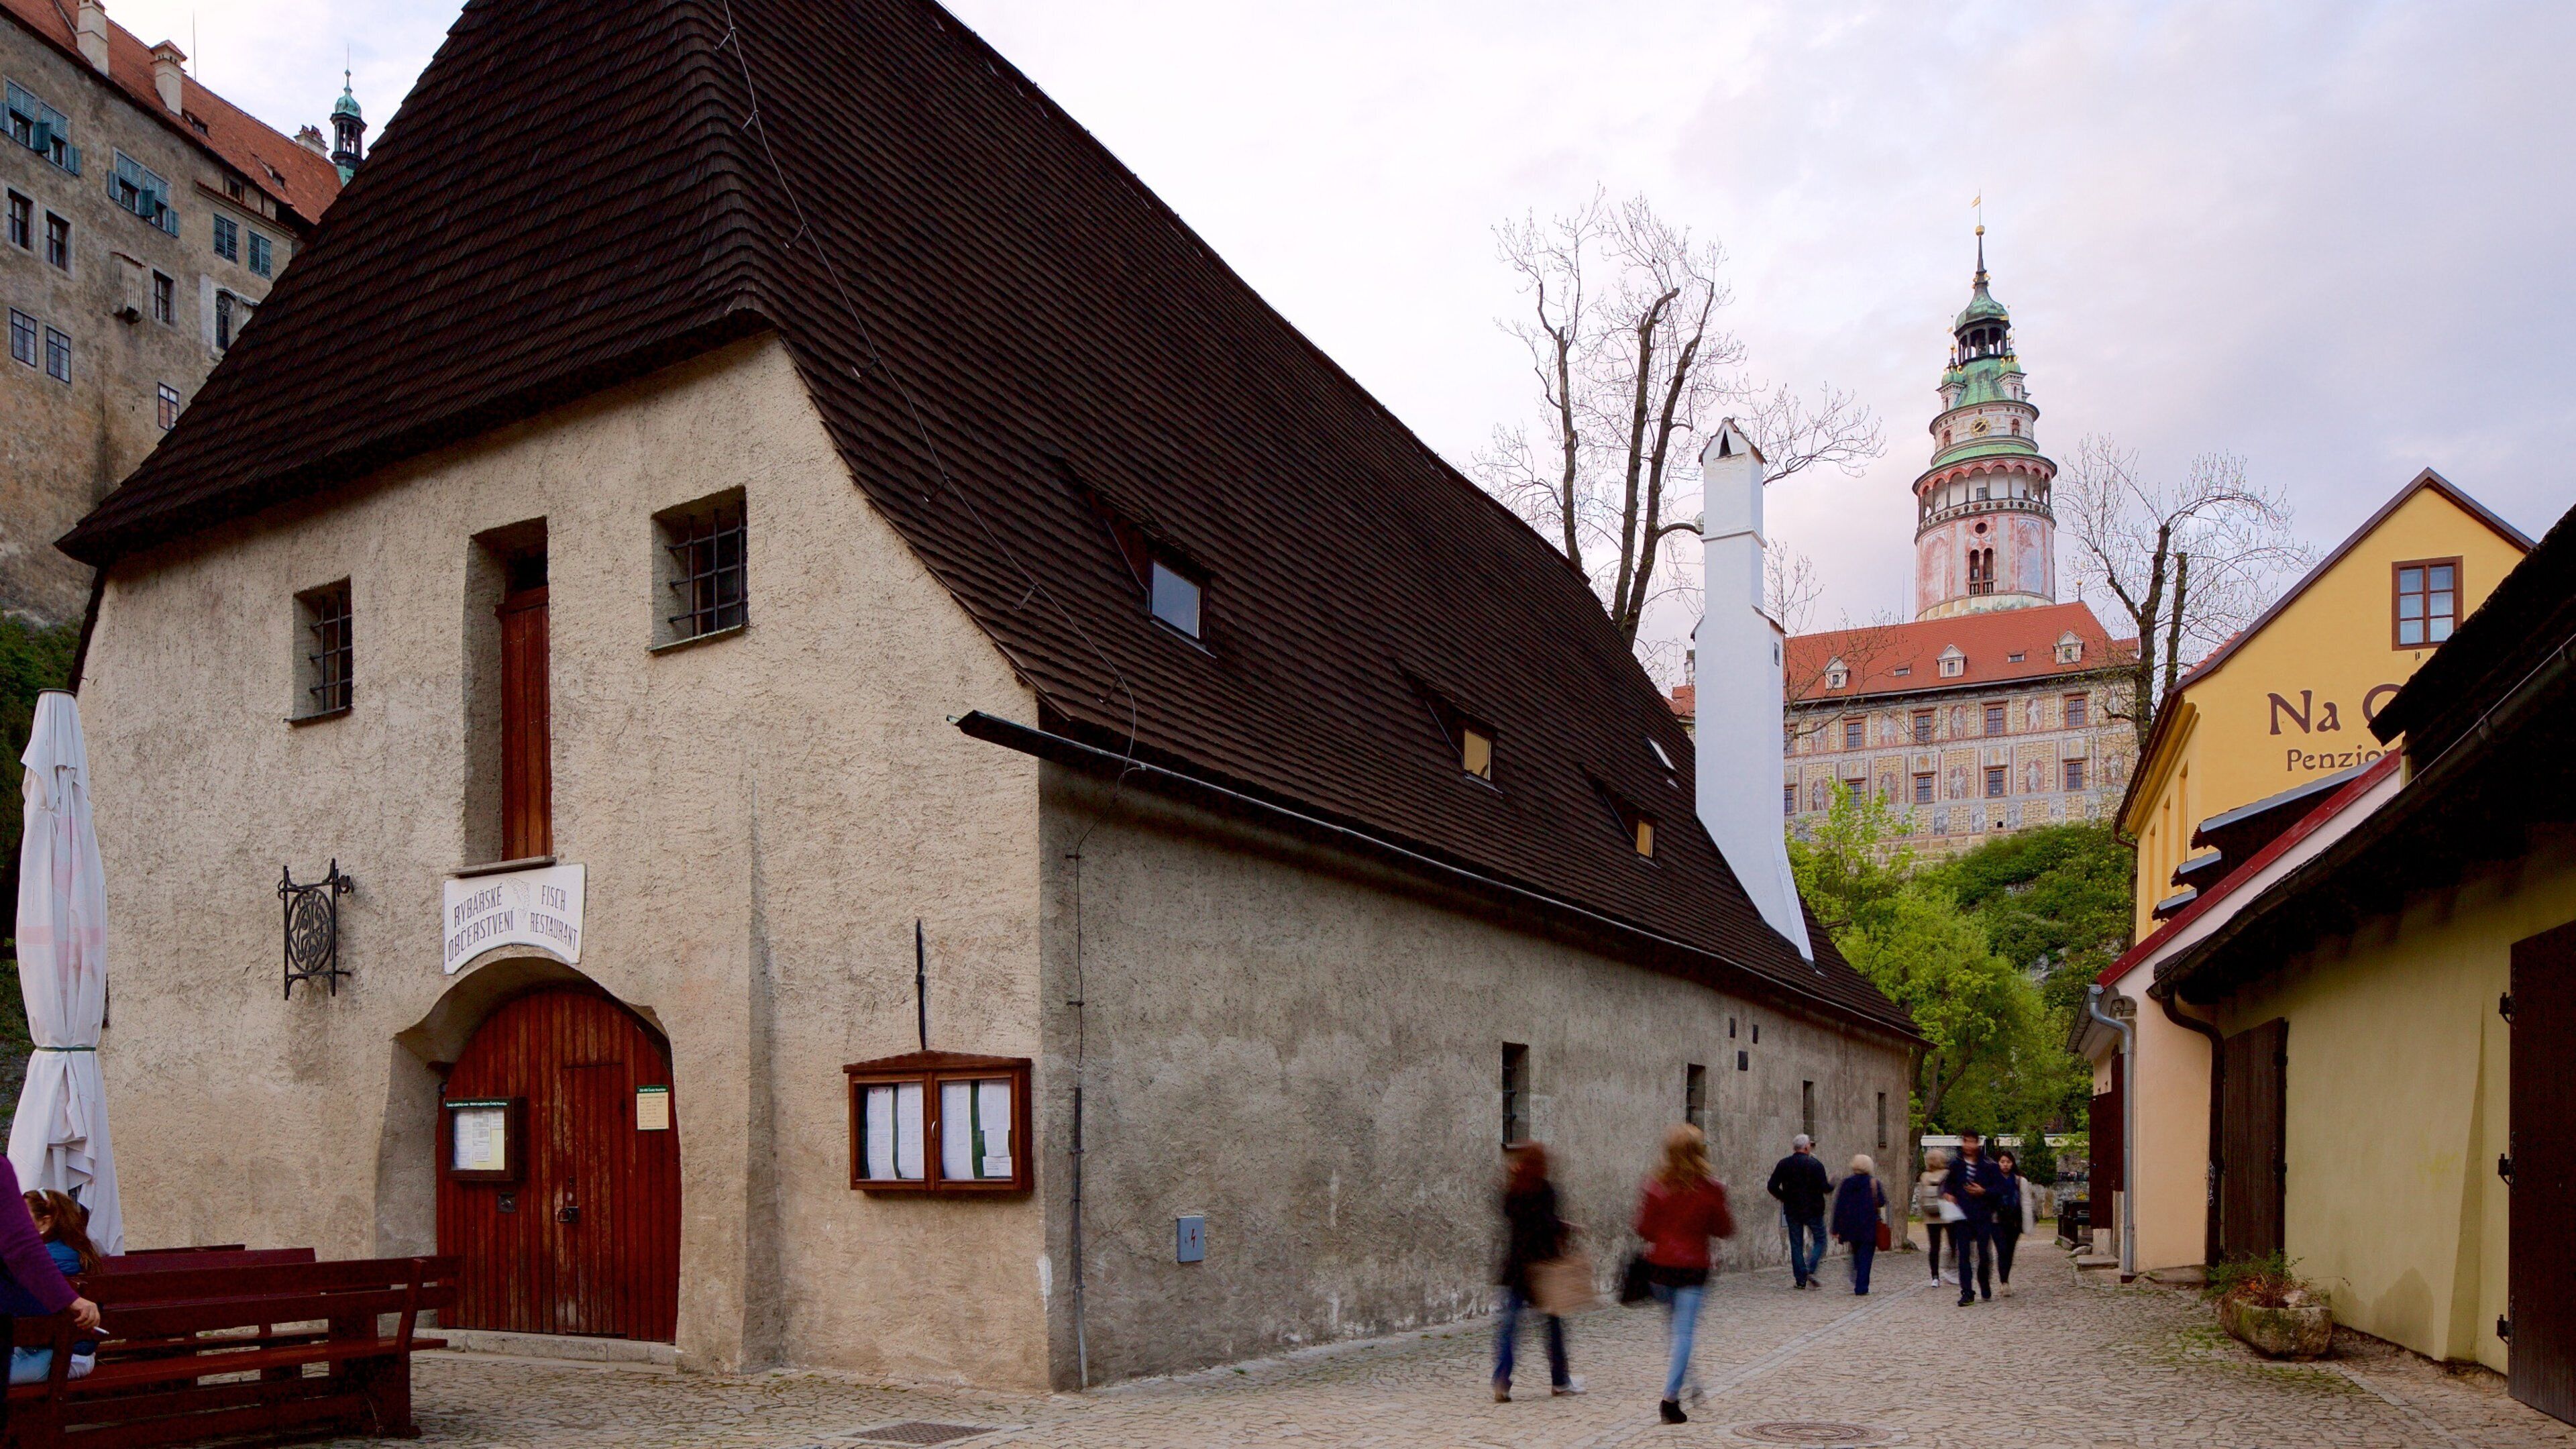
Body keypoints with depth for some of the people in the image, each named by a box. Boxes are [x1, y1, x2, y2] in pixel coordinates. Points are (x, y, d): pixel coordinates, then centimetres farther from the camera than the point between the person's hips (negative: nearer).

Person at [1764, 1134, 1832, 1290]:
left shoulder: (1783, 1164, 1)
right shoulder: (1815, 1165, -10)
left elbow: (1772, 1187, -1)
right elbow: (1825, 1188, -13)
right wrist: (1832, 1184, 9)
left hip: (1792, 1211, 3)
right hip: (1813, 1210, -3)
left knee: (1796, 1245, 8)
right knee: (1820, 1240, 10)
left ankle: (1800, 1279, 6)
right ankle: (1811, 1270, -8)